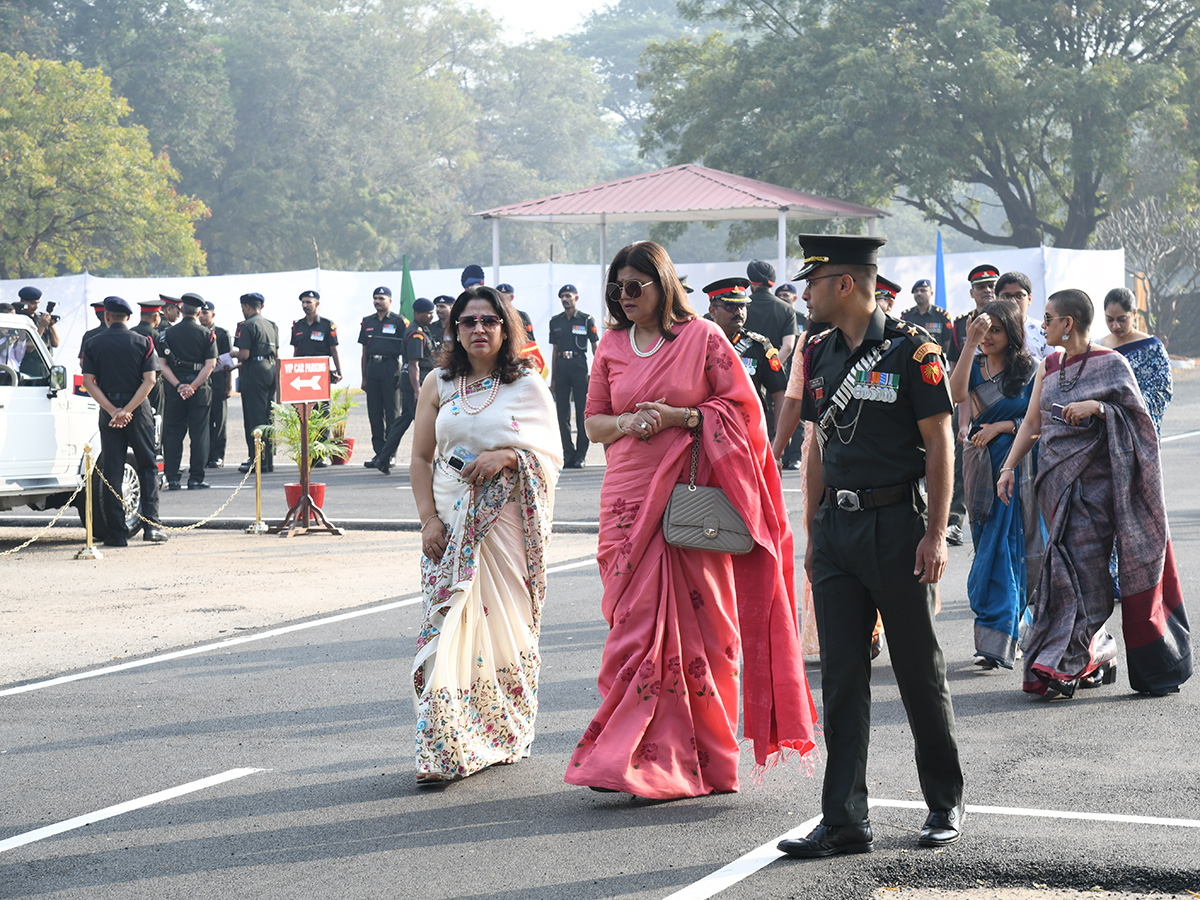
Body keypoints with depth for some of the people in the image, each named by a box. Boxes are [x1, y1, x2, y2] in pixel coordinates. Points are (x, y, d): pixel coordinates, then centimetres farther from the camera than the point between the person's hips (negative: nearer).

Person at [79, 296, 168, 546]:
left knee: (111, 471, 4)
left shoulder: (93, 344, 2)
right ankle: (151, 525, -1)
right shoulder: (143, 342, 0)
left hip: (108, 411, 0)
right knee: (147, 466, 9)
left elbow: (88, 382, -6)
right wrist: (127, 411, -12)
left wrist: (112, 410, -11)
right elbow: (149, 380, -9)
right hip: (139, 412, 0)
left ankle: (118, 532, 2)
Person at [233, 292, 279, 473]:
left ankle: (258, 461, -6)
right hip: (271, 370, 8)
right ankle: (269, 460, 14)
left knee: (254, 418, -4)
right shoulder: (272, 325, 15)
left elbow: (244, 354, -18)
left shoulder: (247, 326, -11)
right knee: (268, 416, 11)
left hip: (254, 373, -8)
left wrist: (234, 354, 4)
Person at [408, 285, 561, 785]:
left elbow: (552, 456, 2)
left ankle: (504, 737, 20)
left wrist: (507, 456, -17)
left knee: (504, 624, 3)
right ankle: (445, 751, -8)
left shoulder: (528, 387, 3)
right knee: (450, 626, -7)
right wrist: (429, 519, -4)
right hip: (450, 523, 1)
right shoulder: (438, 385, 9)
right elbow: (420, 458, 8)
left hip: (505, 520, -1)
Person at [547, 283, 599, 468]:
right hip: (561, 367, 4)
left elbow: (595, 349, 4)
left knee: (582, 412, -4)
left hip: (579, 365, -4)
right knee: (562, 413, 2)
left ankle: (581, 456, 0)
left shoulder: (586, 320, 3)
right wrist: (552, 378, 14)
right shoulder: (555, 321, 14)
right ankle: (568, 454, 8)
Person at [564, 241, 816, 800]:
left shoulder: (702, 337, 2)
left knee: (698, 625, -2)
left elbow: (745, 408, 0)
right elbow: (593, 422, 16)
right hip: (630, 501, 3)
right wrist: (627, 423, -6)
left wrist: (680, 417, -12)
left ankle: (708, 760, 6)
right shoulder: (612, 345, 13)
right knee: (638, 624, -3)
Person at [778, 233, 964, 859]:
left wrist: (936, 533, -12)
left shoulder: (910, 349, -8)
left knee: (920, 671, 5)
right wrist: (813, 532, 13)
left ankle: (945, 806, 21)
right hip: (836, 526, 6)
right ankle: (844, 822, 4)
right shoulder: (818, 353, 11)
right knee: (841, 677, 2)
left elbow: (939, 444, -8)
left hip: (897, 524, -5)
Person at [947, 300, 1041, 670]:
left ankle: (996, 640, -7)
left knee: (1004, 548, -6)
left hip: (1018, 465, -3)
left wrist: (1002, 426, -12)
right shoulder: (976, 366, 6)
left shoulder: (1029, 370, 0)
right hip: (982, 463, 3)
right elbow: (957, 395, -16)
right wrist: (970, 345, -20)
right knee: (990, 549, 6)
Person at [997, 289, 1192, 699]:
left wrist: (1097, 407, -21)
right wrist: (1008, 467, 6)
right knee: (1073, 566, 5)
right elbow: (1032, 422, 15)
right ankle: (1096, 660, 15)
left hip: (1096, 479, -6)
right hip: (1057, 479, 6)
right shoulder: (1049, 367, 13)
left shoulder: (1110, 363, -4)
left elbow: (1138, 414, -6)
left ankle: (1063, 666, -10)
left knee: (1078, 567, -11)